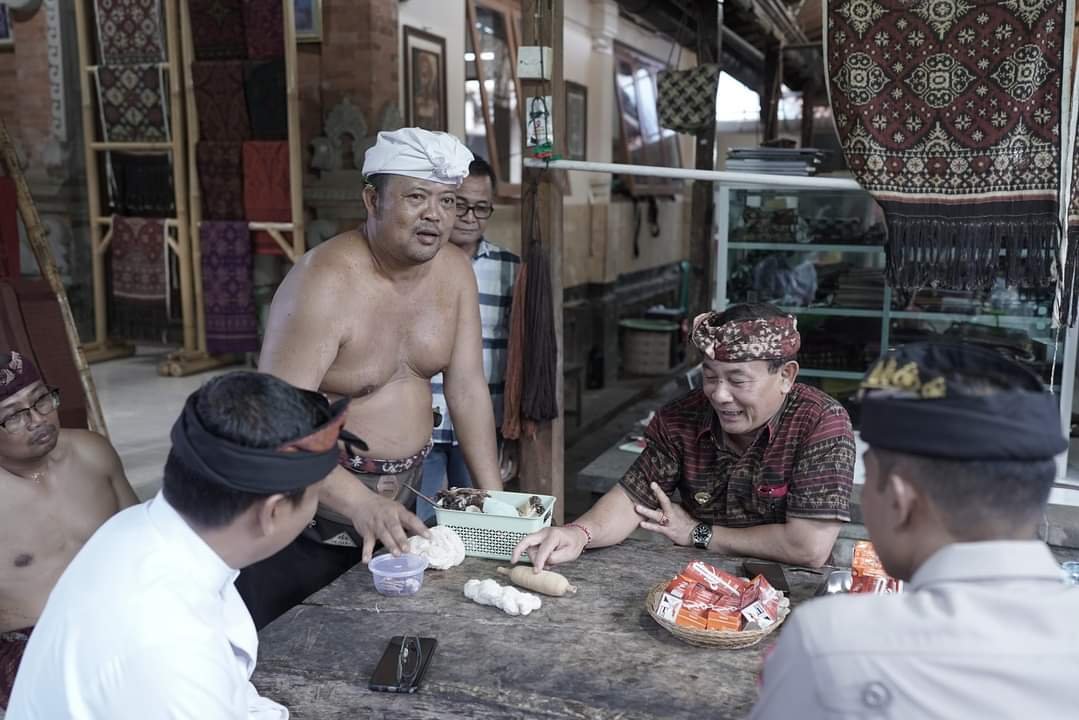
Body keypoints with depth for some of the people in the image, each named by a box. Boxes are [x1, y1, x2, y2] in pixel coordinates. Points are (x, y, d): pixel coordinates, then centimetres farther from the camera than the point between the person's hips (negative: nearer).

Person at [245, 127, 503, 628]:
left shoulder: (454, 271, -3)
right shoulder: (325, 283, -22)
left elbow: (467, 387, 0)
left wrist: (493, 499, -4)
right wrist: (361, 504, -36)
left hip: (401, 501, 6)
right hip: (311, 506, -5)